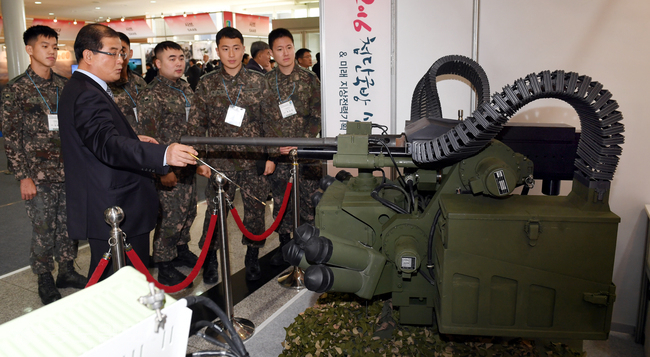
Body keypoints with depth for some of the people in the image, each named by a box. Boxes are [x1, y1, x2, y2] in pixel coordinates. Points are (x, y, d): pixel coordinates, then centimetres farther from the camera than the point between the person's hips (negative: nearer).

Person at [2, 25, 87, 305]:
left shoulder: (64, 85, 8)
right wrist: (23, 177, -9)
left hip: (69, 172, 4)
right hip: (38, 176, -4)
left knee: (69, 225, 11)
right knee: (43, 230, 4)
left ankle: (67, 271, 28)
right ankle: (45, 280, 21)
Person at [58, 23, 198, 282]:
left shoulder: (78, 88, 15)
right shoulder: (88, 96, -20)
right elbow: (107, 145, -37)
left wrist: (133, 141, 13)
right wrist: (163, 155, -50)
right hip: (113, 212, -11)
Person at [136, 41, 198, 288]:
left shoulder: (186, 89, 11)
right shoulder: (151, 96, -15)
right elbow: (145, 137, -18)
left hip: (187, 164, 8)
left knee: (188, 211, 18)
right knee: (171, 217, -1)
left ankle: (181, 251, 38)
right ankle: (164, 266, 15)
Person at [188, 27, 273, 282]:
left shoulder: (258, 81, 4)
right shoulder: (207, 83, 3)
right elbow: (196, 124, 5)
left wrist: (270, 155, 2)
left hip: (254, 159, 1)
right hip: (219, 160, 0)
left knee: (255, 209, 7)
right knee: (215, 211, 5)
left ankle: (252, 259, 25)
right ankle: (210, 261, 24)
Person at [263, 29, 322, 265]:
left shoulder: (309, 79, 1)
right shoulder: (265, 82, 5)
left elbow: (317, 116, -1)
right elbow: (261, 118, 5)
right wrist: (274, 147, -8)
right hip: (278, 155, 2)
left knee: (310, 200, 3)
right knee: (280, 201, 9)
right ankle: (284, 245, 25)